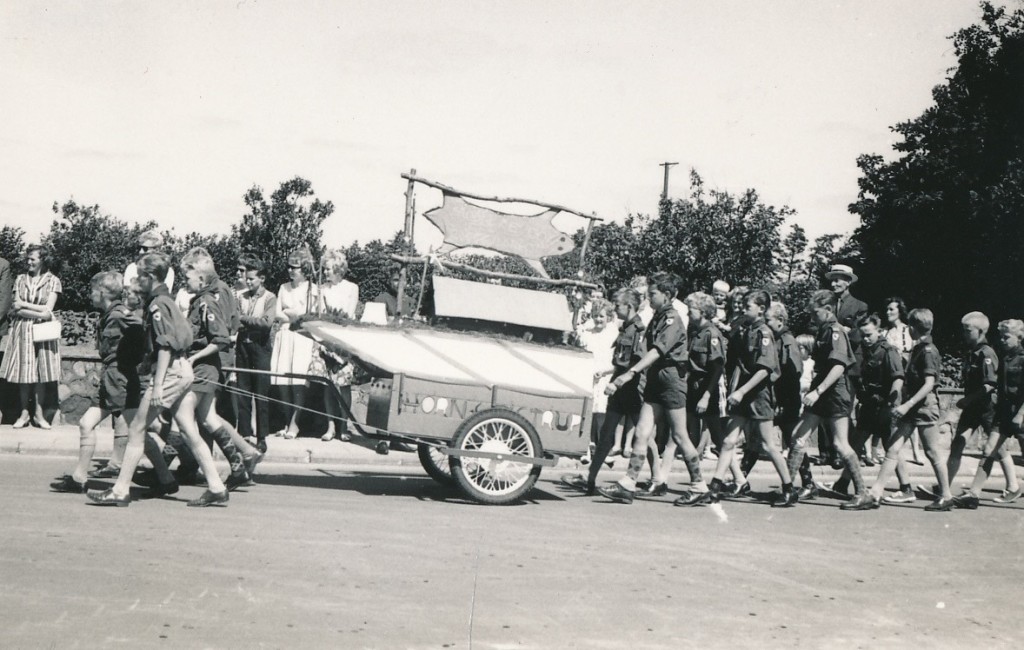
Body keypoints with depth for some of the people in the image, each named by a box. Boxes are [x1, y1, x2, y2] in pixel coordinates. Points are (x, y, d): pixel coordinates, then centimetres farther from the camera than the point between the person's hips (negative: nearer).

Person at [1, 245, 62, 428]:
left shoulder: (52, 281, 0)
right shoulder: (20, 279, 6)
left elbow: (48, 310, -7)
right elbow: (15, 310, -1)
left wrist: (24, 305, -6)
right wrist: (39, 313, -13)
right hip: (21, 331, 2)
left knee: (41, 372, 0)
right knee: (23, 372, 1)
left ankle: (39, 414, 7)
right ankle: (24, 414, 8)